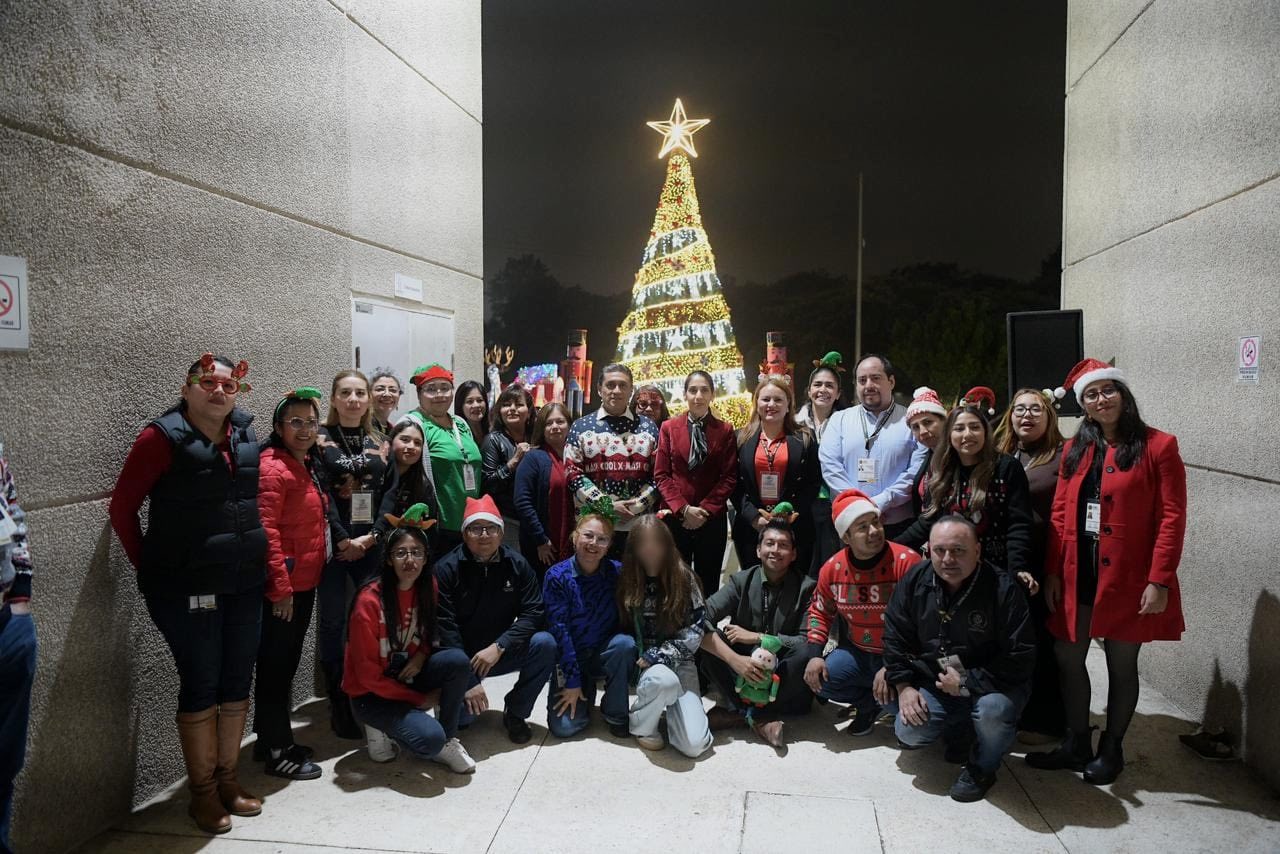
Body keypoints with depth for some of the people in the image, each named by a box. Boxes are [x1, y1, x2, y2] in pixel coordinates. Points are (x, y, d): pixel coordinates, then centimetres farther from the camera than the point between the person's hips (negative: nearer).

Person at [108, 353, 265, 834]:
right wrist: (149, 568, -3)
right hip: (187, 589, -5)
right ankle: (202, 792, 20)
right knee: (201, 685, 4)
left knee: (238, 682, 12)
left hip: (244, 585, 6)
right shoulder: (163, 437, -10)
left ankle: (228, 778, 28)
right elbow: (122, 507, -6)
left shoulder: (245, 437, 6)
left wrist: (256, 558, 11)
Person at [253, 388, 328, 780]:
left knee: (287, 663, 17)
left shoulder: (307, 466, 13)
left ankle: (273, 739, 30)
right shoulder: (273, 468, -15)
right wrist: (280, 587, -22)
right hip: (282, 588, -9)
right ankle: (277, 752, 13)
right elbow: (266, 530, -21)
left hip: (304, 584, 9)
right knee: (275, 665, 2)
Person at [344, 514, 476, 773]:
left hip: (409, 676, 5)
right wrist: (420, 699, -13)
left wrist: (421, 655, -13)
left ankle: (448, 741, -7)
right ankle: (380, 727, 3)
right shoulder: (369, 601, -22)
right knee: (430, 738, -28)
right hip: (372, 693, -5)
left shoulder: (428, 587, -6)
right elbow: (368, 675, -16)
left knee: (457, 659, -25)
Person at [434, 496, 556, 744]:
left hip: (498, 653, 3)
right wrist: (469, 681, -22)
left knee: (545, 644, -22)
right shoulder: (446, 569, -13)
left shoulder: (517, 564, -3)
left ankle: (515, 713, -1)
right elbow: (445, 629, -17)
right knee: (461, 714, -27)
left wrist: (499, 647, -23)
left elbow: (534, 613, -9)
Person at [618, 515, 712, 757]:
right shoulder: (626, 580, -2)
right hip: (645, 664, 0)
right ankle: (641, 725, -7)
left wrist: (659, 654, -15)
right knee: (666, 681, -40)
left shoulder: (684, 578, -3)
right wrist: (645, 659, -11)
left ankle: (670, 706, 15)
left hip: (679, 661, 1)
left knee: (694, 745, -18)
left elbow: (696, 630, -6)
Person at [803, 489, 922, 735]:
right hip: (856, 652, 4)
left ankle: (872, 701, 8)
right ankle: (870, 703, 11)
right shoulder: (833, 567, -4)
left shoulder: (907, 562, -20)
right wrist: (814, 654, -4)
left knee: (897, 698, -31)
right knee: (817, 679, -15)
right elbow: (820, 611, 11)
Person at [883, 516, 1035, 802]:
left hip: (990, 685, -3)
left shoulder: (1003, 588, -21)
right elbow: (895, 637, 3)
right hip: (935, 683, 4)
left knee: (993, 710, -35)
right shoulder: (915, 581, -8)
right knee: (908, 732, -16)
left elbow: (1020, 657, -20)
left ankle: (981, 768, -1)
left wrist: (968, 682, -22)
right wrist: (904, 686, -6)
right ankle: (958, 732, 19)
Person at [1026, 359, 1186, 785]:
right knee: (1068, 659, 10)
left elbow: (1172, 517, -10)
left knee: (1121, 664, 9)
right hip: (1077, 575, 5)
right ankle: (1076, 744, 27)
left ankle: (1111, 749, 26)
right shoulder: (1075, 449, 9)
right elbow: (1060, 515, 8)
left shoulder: (1158, 446, -6)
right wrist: (1053, 571, 2)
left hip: (1127, 578, -5)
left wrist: (1159, 580, -15)